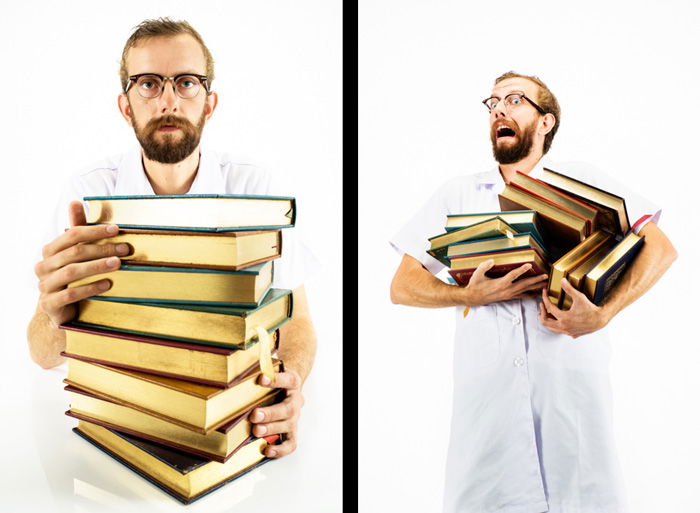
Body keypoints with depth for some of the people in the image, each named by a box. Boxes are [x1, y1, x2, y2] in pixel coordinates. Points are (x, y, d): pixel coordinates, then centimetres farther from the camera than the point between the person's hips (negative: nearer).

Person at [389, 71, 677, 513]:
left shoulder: (584, 182, 11)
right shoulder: (457, 194, 14)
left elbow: (661, 249, 2)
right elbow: (403, 286, 8)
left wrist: (603, 314, -15)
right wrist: (468, 296, -11)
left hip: (571, 379, -1)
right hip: (486, 387, 1)